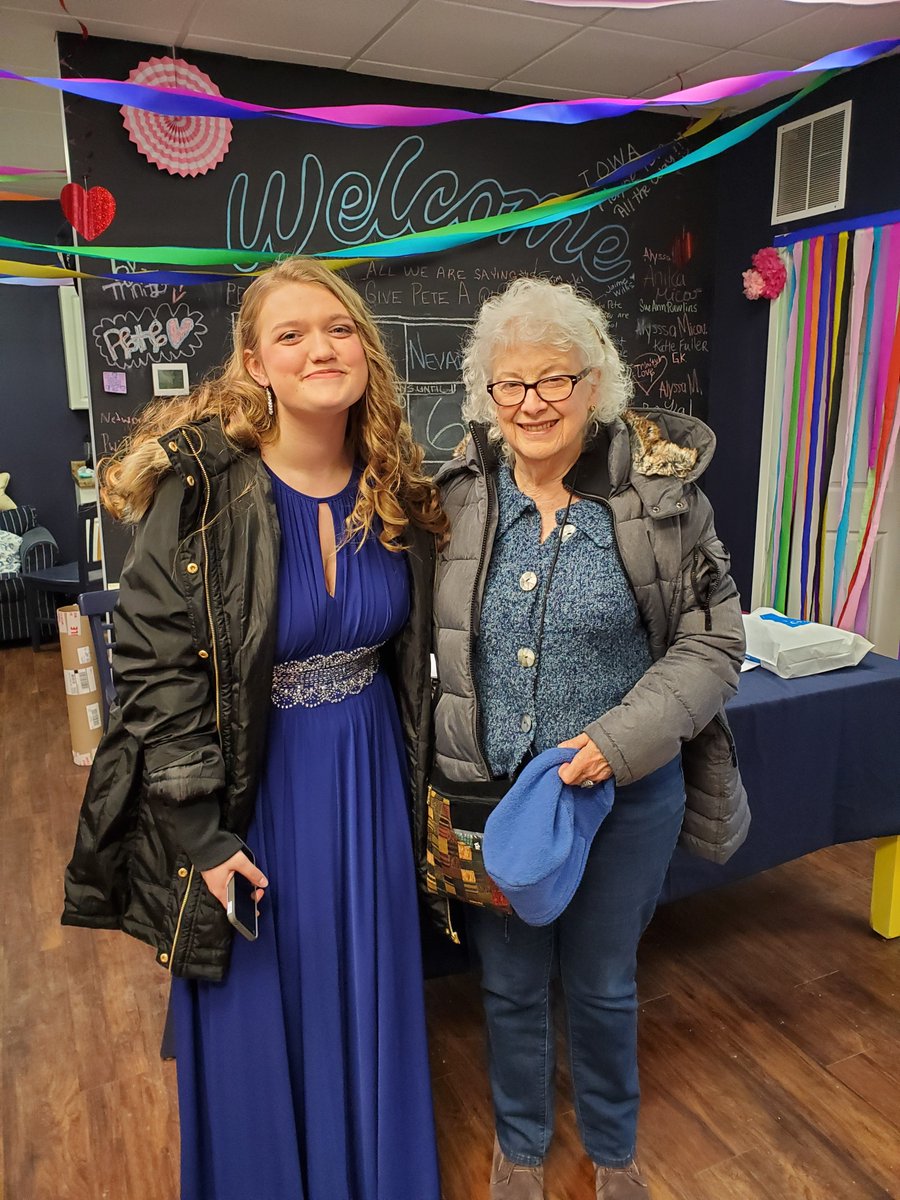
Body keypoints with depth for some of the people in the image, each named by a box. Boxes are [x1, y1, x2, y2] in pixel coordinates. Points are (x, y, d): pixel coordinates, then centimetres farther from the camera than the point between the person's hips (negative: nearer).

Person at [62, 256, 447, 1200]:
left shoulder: (397, 491, -3)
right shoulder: (199, 485, -17)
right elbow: (154, 664, -15)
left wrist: (427, 783, 9)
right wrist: (199, 834, -15)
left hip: (367, 782, 4)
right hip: (248, 787, -4)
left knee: (365, 1006, 20)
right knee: (256, 1020, 15)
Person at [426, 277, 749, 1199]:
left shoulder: (662, 490, -10)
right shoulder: (459, 495, -5)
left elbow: (713, 642, -7)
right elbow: (422, 640, 3)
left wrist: (622, 740, -20)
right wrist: (436, 770, -3)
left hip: (625, 792, -1)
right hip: (486, 789, 2)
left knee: (603, 986, 20)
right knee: (510, 985, 20)